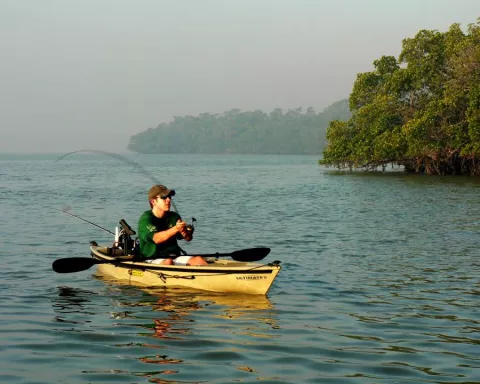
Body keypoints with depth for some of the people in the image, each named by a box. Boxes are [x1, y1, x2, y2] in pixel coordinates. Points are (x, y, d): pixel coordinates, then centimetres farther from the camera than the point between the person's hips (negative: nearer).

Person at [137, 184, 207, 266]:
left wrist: (186, 234, -17)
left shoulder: (174, 217, 12)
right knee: (168, 262, -37)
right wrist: (175, 229, -34)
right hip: (153, 260, -5)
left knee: (198, 259, -18)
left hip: (174, 257, 5)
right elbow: (156, 239, -24)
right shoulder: (145, 219, -7)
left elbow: (188, 238, 8)